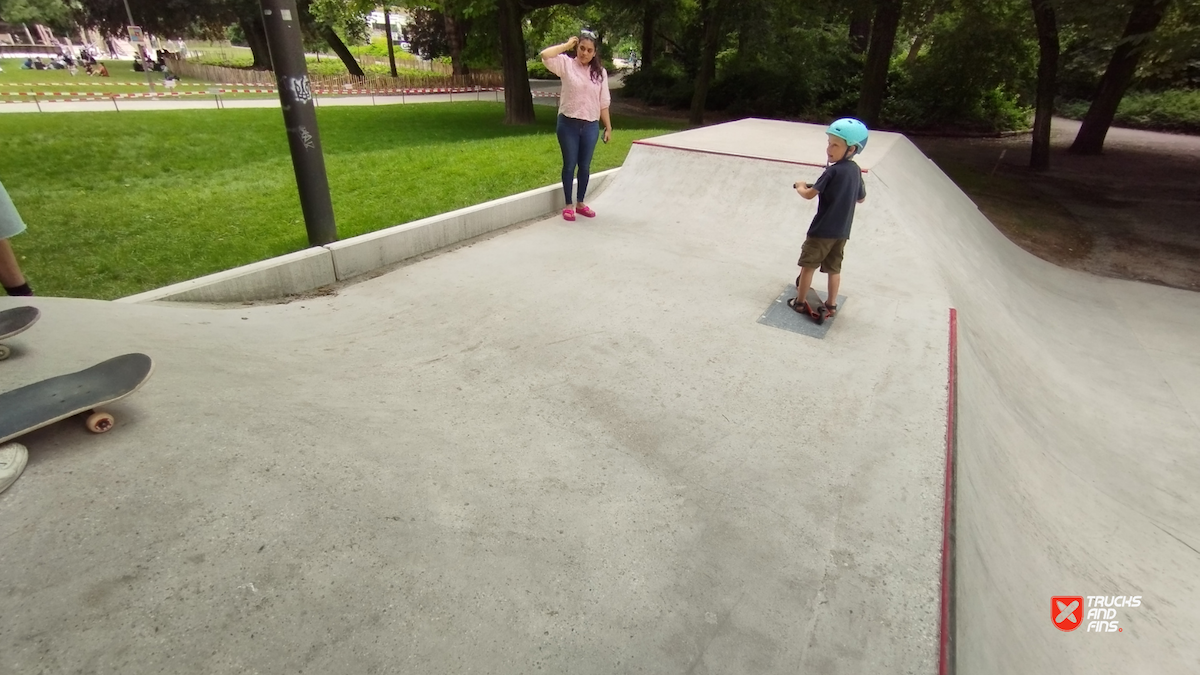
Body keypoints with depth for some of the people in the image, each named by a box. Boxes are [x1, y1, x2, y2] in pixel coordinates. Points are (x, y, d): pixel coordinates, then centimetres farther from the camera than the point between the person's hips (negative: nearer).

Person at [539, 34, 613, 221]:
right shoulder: (567, 64, -2)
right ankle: (568, 205, 15)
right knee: (569, 165, 5)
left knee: (585, 166, 11)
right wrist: (567, 45, -7)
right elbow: (545, 55, -18)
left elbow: (603, 103, 6)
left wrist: (608, 128, 4)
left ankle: (580, 203, 25)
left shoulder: (600, 72, 5)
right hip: (568, 124, -2)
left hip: (591, 126, 2)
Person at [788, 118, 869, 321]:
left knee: (808, 265, 6)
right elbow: (860, 199, 19)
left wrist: (800, 187, 5)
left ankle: (800, 302, 14)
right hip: (842, 231, 7)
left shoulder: (833, 170, -17)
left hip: (822, 229, -7)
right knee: (834, 268, 14)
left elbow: (809, 194, -15)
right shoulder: (856, 170, 6)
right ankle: (831, 305, 20)